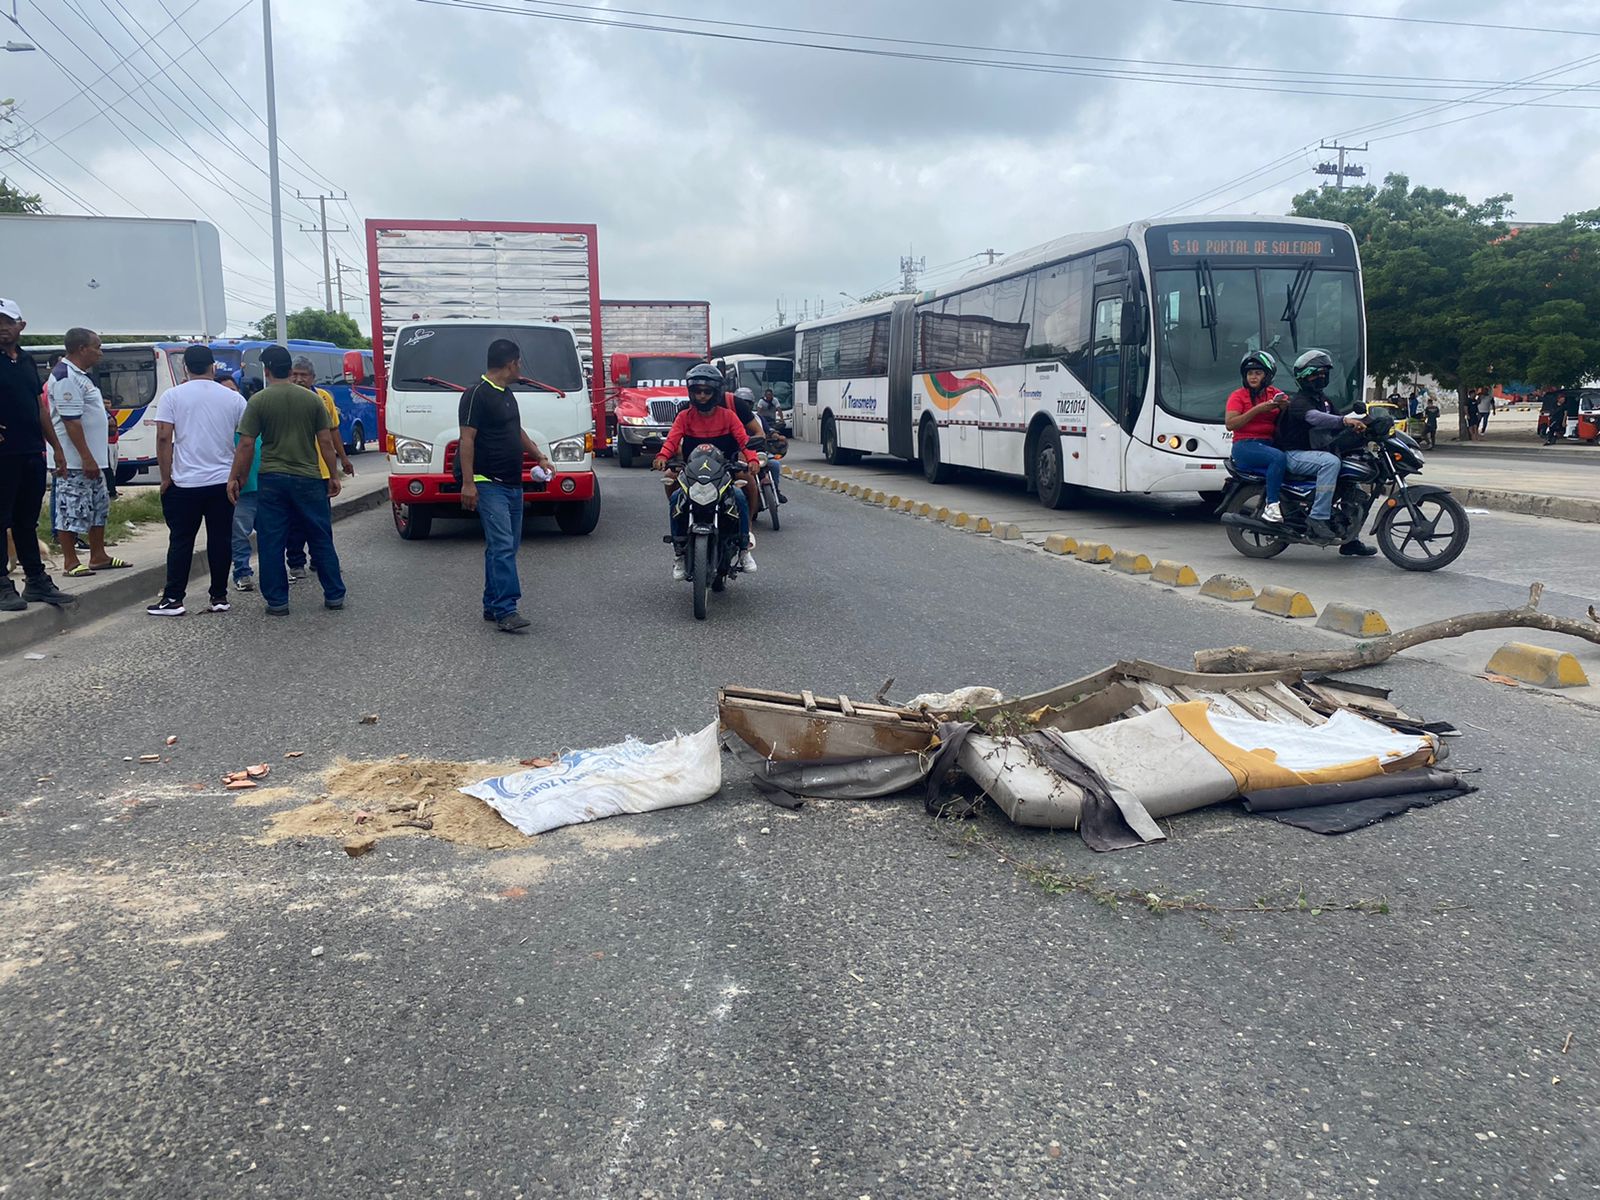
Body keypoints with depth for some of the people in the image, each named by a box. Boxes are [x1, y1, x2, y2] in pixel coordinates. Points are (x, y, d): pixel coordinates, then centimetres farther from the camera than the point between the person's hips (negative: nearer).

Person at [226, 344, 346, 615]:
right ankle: (334, 595, 14)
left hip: (271, 480, -1)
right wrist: (333, 475, 11)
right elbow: (326, 442, 2)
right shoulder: (312, 399, 2)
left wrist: (235, 477, 3)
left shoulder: (257, 401, -4)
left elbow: (246, 445, -6)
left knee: (271, 543, 6)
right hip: (309, 479, 2)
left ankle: (277, 601, 9)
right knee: (321, 540, 11)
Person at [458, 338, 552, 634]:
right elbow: (467, 440, -15)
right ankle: (505, 610, -17)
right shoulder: (477, 394, -11)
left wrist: (539, 456, 21)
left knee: (507, 546, 9)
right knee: (502, 545, -15)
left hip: (513, 484, 9)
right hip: (489, 485, -9)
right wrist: (467, 483, -20)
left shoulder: (507, 394, 16)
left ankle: (493, 606, 16)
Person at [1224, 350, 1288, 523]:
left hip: (1270, 443, 5)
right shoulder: (1238, 396, 5)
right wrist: (1257, 409, -15)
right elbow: (1230, 424, -10)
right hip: (1246, 445, -5)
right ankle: (1271, 505, -29)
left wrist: (1284, 407, -8)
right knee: (1279, 457, -33)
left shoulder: (1275, 394, 17)